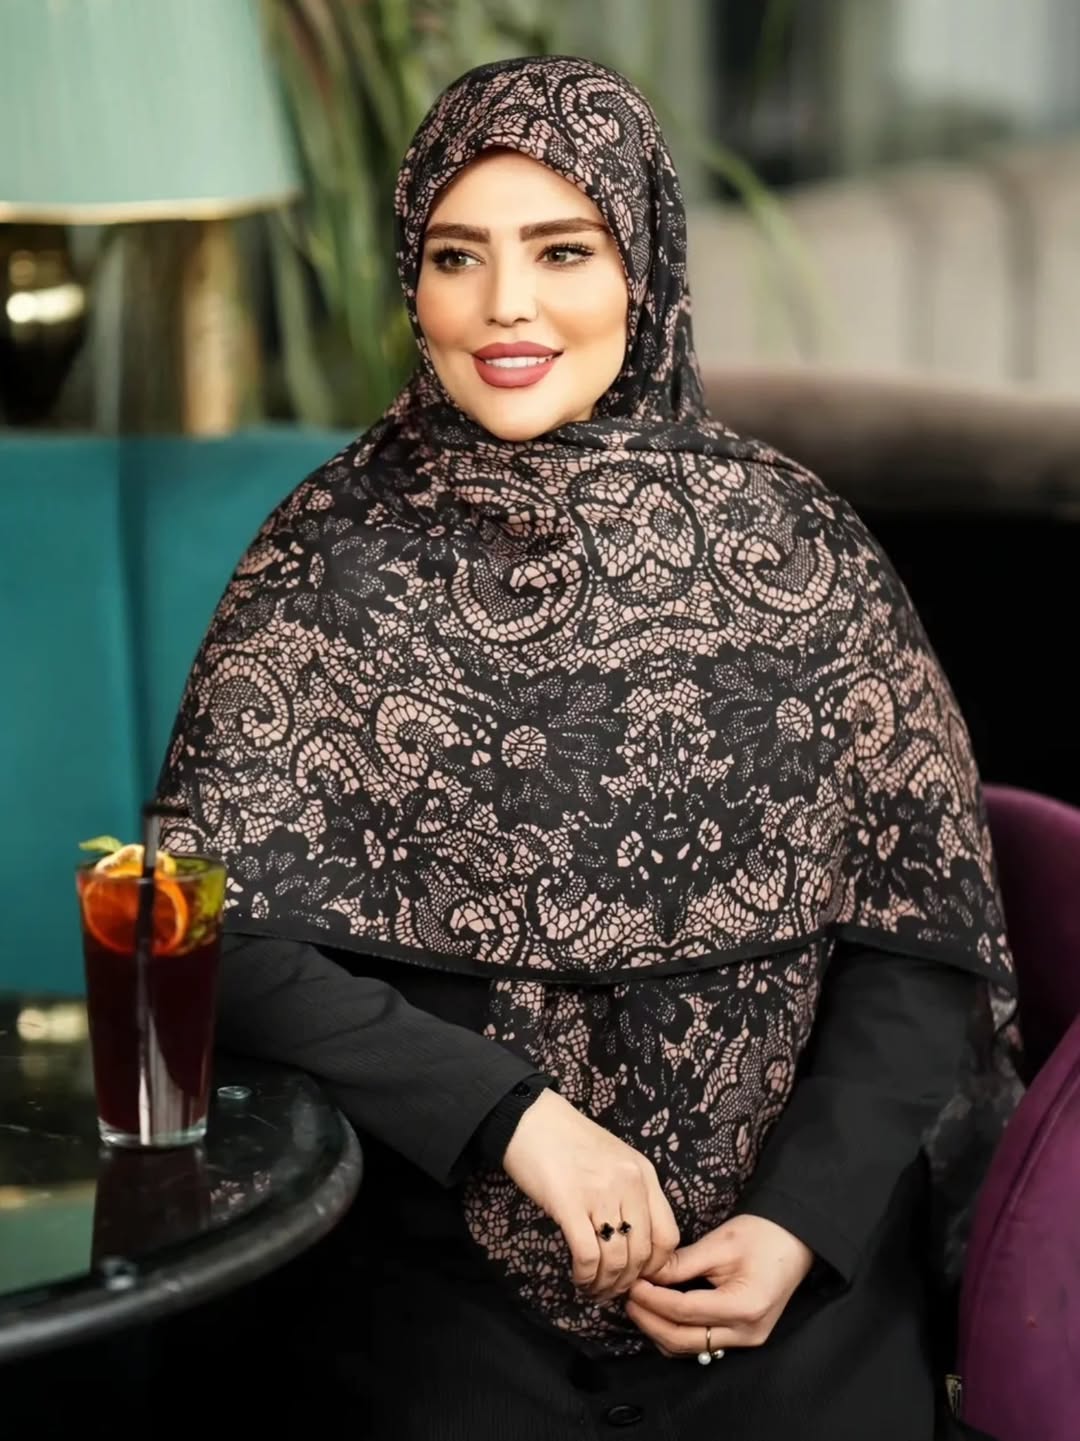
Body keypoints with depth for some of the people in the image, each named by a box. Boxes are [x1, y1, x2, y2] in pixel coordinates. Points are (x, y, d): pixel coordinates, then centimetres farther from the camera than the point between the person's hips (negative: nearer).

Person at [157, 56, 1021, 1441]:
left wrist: (805, 1221, -10)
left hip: (798, 1241, 2)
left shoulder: (794, 540, 1)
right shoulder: (337, 551, -2)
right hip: (452, 1255, -1)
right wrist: (518, 1115, -17)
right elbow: (224, 934, -8)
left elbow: (922, 928, 3)